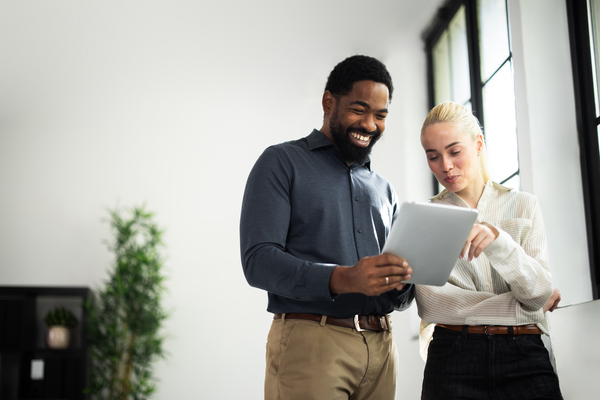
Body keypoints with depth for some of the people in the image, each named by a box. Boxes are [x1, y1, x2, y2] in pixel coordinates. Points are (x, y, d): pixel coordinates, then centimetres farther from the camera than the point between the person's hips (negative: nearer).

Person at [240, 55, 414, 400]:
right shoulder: (282, 162, 2)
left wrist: (403, 285, -5)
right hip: (310, 342, -5)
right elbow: (259, 260, -11)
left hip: (381, 346, 6)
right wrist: (342, 279, -25)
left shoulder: (384, 190, 20)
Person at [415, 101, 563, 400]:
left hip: (523, 354, 1)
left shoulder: (523, 205, 8)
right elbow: (429, 304, -7)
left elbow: (541, 293, -4)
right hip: (453, 356, 0)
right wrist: (519, 307, -4)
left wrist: (499, 242, -21)